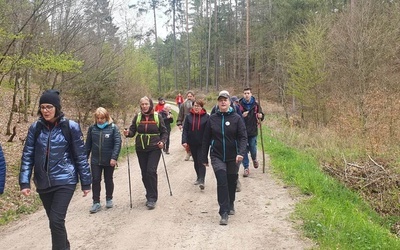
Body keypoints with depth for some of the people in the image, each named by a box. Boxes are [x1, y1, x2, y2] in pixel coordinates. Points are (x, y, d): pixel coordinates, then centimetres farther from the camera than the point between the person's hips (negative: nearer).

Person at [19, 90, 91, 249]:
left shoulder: (71, 127, -8)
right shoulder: (35, 128, 1)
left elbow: (80, 156, -4)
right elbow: (27, 156, 3)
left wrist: (86, 183, -2)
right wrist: (24, 182, -6)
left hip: (65, 181, -4)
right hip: (43, 183, 4)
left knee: (56, 220, -13)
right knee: (54, 221, 15)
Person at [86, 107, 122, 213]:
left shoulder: (113, 128, -7)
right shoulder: (92, 128, 1)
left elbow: (118, 143, -12)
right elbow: (88, 144, 8)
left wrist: (114, 157, -19)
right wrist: (85, 157, 8)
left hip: (109, 160, -2)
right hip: (95, 160, 2)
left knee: (108, 180, 13)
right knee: (95, 180, 1)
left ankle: (109, 199, 30)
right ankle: (96, 202, 11)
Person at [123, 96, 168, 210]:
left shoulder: (157, 117, -2)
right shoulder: (137, 117, 4)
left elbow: (164, 132, 4)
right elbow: (132, 130, 5)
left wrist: (162, 141, -13)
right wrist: (128, 133, -17)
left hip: (154, 149, -3)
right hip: (141, 149, 3)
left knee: (151, 171, -13)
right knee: (144, 173, 8)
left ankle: (152, 198, -4)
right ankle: (150, 196, 24)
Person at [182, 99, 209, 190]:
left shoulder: (206, 117, -6)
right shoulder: (189, 116, 3)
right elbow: (185, 130, 0)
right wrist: (184, 141, -10)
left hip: (202, 143, -4)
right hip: (192, 143, 4)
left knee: (201, 161, -8)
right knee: (195, 161, 16)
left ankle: (202, 180, -8)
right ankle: (199, 177, 32)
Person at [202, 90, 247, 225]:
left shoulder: (236, 118, -4)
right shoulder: (212, 118, 2)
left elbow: (243, 137, -9)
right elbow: (206, 139, 6)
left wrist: (241, 152, -26)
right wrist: (204, 157, 7)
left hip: (233, 157, 0)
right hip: (217, 156, 0)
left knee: (231, 182, 14)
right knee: (222, 182, -14)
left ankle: (230, 204, 39)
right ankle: (224, 213, -9)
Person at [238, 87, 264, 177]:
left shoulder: (256, 105, 1)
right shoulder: (240, 105, -4)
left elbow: (261, 115, 9)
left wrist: (260, 116, -14)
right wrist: (242, 116, -22)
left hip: (253, 131, 1)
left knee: (253, 149, 7)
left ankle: (254, 159, 42)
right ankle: (246, 168, 14)